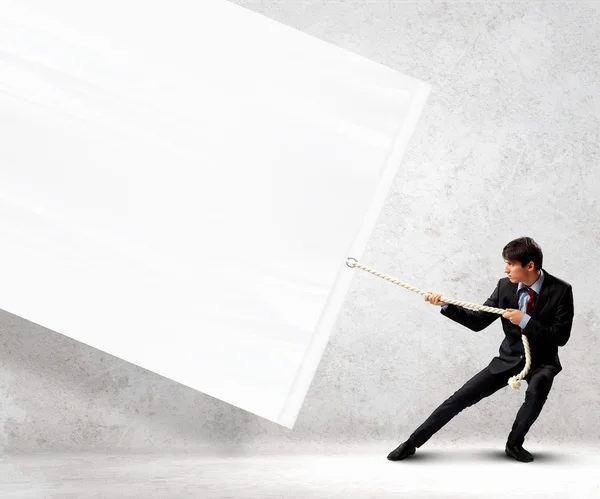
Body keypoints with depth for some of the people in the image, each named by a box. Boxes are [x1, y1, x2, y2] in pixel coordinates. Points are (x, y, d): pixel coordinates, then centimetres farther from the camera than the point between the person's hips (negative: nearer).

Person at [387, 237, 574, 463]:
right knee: (461, 396, -5)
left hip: (541, 362, -3)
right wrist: (445, 305, -15)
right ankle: (413, 442, 4)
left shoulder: (560, 290, -17)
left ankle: (514, 443, -13)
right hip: (509, 359, 3)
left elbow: (561, 336, -19)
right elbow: (478, 321, -2)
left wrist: (525, 321, -28)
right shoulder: (505, 285, -6)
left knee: (537, 388, -37)